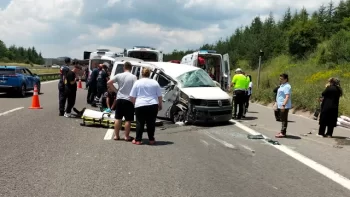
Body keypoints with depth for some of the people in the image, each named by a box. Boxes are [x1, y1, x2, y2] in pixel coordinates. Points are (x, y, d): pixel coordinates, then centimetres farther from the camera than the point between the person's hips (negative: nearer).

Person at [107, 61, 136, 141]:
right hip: (129, 100, -3)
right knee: (128, 120, 4)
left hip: (119, 99, 4)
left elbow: (109, 82, 2)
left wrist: (116, 90, 8)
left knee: (118, 118, 11)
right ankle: (127, 136, 8)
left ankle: (116, 135, 15)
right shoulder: (133, 77, -8)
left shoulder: (119, 75, 2)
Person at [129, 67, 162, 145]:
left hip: (140, 106, -1)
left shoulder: (137, 83, 4)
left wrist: (135, 103, 19)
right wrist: (160, 105, 20)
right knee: (151, 123, 9)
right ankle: (151, 139, 14)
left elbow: (132, 97, 3)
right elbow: (159, 96, 8)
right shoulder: (155, 82, 7)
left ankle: (138, 140, 7)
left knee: (140, 123, 5)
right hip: (153, 105, 1)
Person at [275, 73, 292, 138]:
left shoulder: (287, 86, -15)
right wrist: (277, 104, 26)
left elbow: (287, 96, -24)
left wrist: (283, 105, -29)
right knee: (282, 119, 15)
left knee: (284, 119, -5)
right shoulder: (282, 86, 16)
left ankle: (283, 133, -3)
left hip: (284, 106, -10)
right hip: (280, 105, 10)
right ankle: (282, 132, 22)